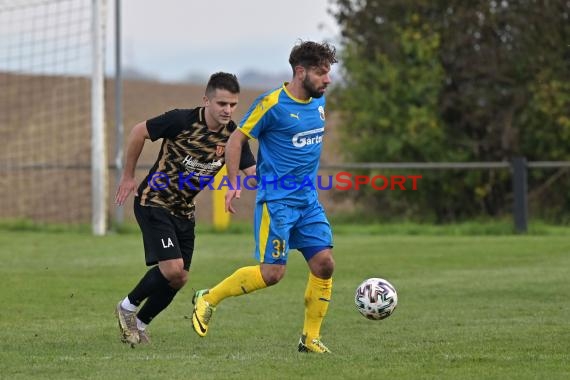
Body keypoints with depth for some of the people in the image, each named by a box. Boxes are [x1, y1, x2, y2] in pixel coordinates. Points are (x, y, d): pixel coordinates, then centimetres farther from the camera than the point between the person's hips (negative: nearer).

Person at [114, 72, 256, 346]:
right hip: (154, 203, -6)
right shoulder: (181, 121, -21)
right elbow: (139, 131, -8)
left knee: (179, 279, 6)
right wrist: (128, 176, -1)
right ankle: (128, 307, 6)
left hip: (184, 210, 6)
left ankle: (139, 323, 27)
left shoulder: (233, 136, -7)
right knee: (172, 268, -18)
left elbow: (253, 172, -7)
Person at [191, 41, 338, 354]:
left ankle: (310, 338, 8)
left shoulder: (318, 100, 8)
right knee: (272, 273, -11)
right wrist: (234, 184, -16)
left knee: (324, 263, -3)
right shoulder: (272, 104, -14)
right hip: (276, 200, -7)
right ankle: (208, 299, 8)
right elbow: (236, 140, -8)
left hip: (308, 199, 7)